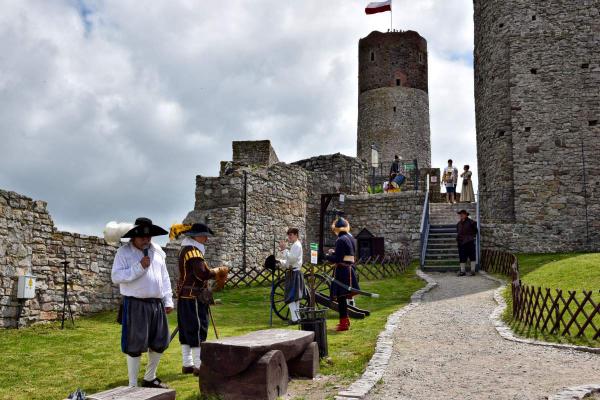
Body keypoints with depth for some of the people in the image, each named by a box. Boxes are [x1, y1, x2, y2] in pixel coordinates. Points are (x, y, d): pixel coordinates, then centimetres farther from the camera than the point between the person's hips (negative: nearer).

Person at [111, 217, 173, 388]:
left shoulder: (157, 251, 12)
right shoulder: (124, 252, -5)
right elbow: (116, 277, -14)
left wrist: (168, 301, 11)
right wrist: (139, 267, -20)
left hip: (157, 304, 6)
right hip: (135, 305, -6)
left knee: (159, 343, 13)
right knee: (135, 346, -1)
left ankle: (150, 378, 32)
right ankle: (133, 384, 12)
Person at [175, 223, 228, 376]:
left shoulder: (185, 249, 15)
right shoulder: (193, 250, -16)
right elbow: (202, 274, -26)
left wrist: (210, 272, 8)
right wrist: (216, 271, -10)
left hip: (184, 297, 10)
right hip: (194, 298, -10)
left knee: (186, 331, 12)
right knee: (198, 330, -5)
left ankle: (187, 364, 19)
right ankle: (198, 366, -1)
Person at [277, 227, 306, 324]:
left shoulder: (297, 245, -11)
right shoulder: (294, 245, 21)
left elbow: (292, 259, -22)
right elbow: (289, 262, 24)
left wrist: (284, 249, -20)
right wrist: (280, 261, 10)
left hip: (294, 273, -11)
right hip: (293, 273, 11)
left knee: (291, 297, -14)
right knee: (295, 297, 15)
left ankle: (295, 318, -17)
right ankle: (297, 317, 21)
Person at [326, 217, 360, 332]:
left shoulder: (340, 240, -16)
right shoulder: (350, 238, 12)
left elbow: (337, 259, -18)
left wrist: (326, 256, -2)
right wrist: (335, 252, 17)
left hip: (342, 270, -10)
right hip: (350, 269, 10)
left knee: (340, 296, -3)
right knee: (343, 297, 18)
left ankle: (344, 323, 1)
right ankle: (345, 320, 27)